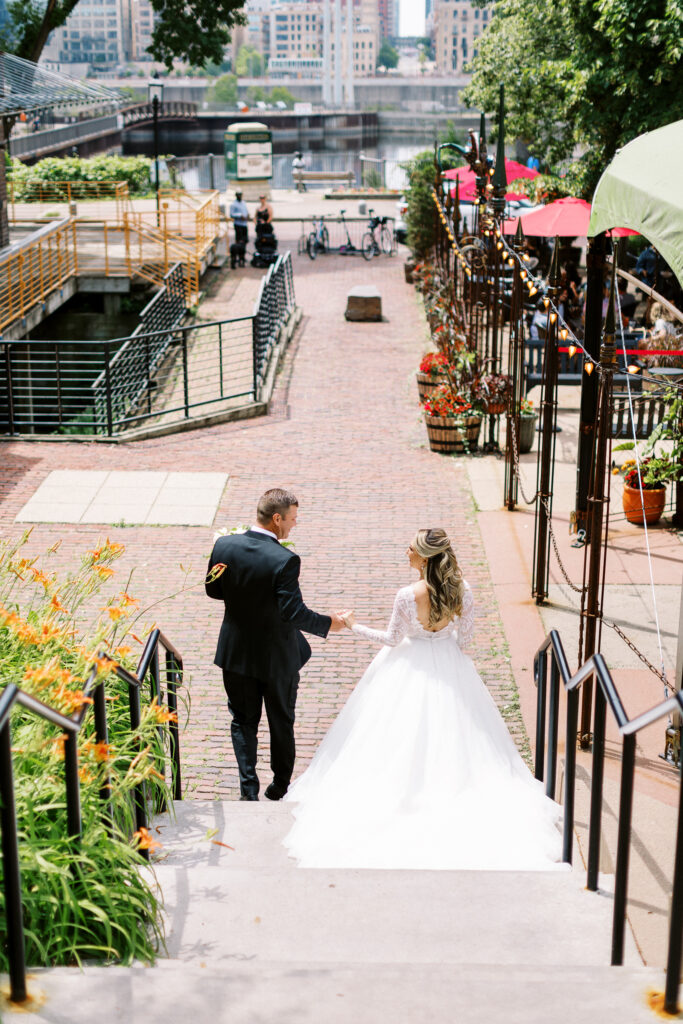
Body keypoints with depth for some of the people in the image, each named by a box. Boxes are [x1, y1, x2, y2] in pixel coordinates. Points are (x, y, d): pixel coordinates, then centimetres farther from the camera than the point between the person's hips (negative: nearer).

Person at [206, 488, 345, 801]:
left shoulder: (224, 546, -11)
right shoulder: (285, 560, -26)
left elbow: (213, 590, 1)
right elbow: (294, 612, -26)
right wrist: (327, 623, -11)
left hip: (236, 652, 3)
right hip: (276, 657, -3)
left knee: (243, 721, 17)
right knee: (281, 722, 18)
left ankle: (248, 789, 13)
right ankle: (280, 787, 32)